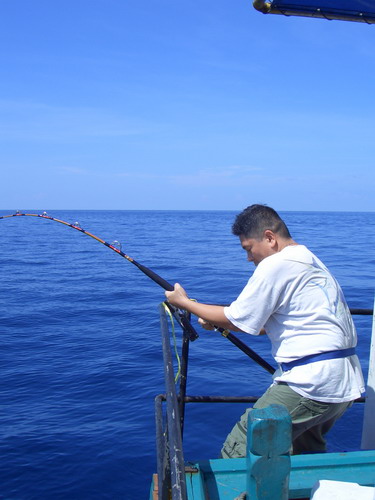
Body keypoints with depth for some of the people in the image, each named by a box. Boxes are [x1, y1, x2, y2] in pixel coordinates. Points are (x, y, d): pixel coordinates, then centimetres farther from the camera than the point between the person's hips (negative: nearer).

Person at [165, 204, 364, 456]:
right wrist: (220, 322, 22)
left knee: (238, 452, -5)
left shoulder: (276, 265, -12)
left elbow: (235, 319, -6)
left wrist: (184, 302, 7)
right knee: (308, 450, 30)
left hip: (312, 383, -10)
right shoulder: (310, 261, 18)